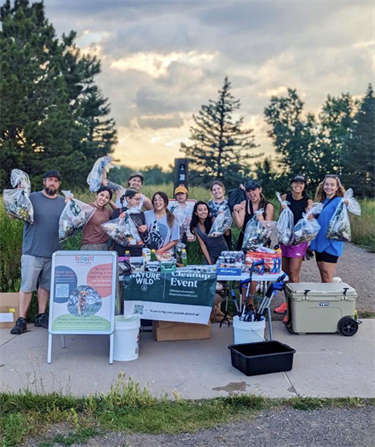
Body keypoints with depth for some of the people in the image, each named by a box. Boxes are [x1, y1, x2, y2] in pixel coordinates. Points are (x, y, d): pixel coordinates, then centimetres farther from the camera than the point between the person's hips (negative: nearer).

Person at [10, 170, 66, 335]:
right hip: (32, 251, -3)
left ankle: (41, 316, 23)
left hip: (54, 252, 3)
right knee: (27, 286, -2)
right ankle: (21, 320, 5)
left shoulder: (64, 203, 9)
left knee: (46, 285, 12)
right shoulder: (32, 198, -1)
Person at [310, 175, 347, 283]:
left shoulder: (339, 202, -7)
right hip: (320, 242, 8)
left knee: (327, 278, -7)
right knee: (323, 277, 12)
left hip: (331, 244, -8)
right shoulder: (322, 202, 16)